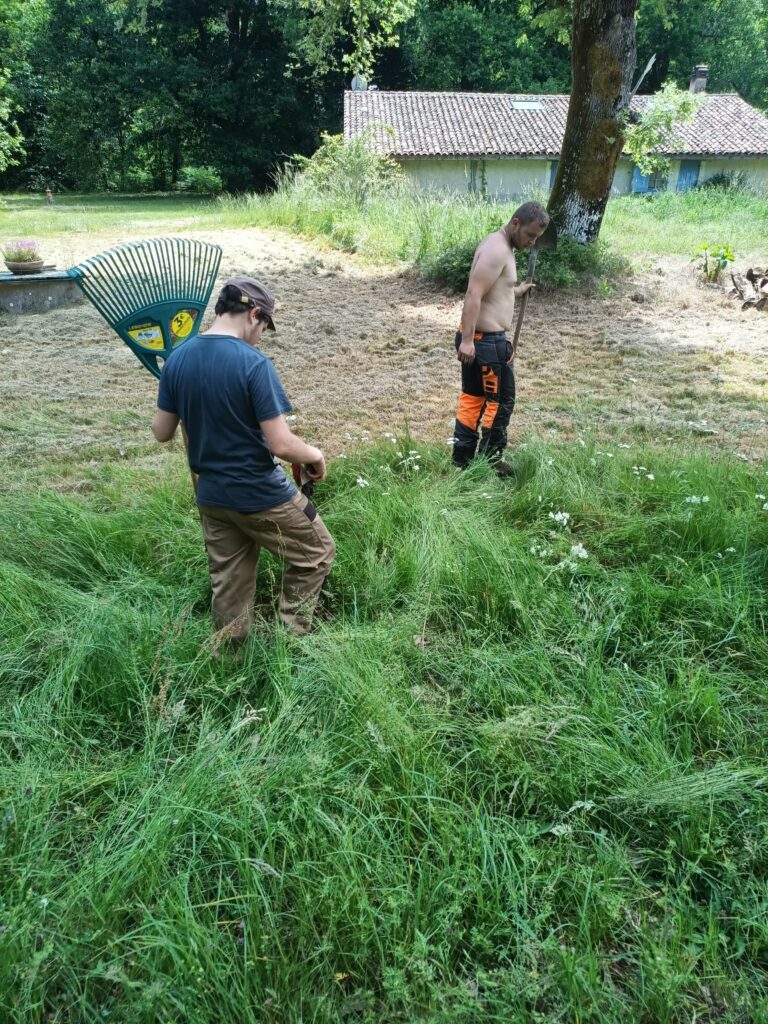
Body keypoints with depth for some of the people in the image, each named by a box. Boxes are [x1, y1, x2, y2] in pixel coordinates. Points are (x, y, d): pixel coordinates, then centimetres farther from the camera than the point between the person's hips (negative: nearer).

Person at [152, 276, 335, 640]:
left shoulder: (176, 359, -2)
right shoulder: (253, 363, -21)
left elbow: (161, 432, 5)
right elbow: (282, 444, -23)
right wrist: (315, 455, -3)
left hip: (210, 496, 6)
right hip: (261, 496, -6)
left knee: (227, 583, 21)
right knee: (316, 554, 17)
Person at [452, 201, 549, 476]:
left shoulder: (500, 246, 15)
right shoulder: (497, 249, -17)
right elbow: (473, 295, -26)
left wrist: (514, 292, 40)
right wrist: (467, 340, -31)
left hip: (477, 338, 10)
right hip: (487, 341, -10)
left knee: (472, 398, 14)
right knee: (500, 401, 3)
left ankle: (462, 460, 22)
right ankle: (489, 459, 14)